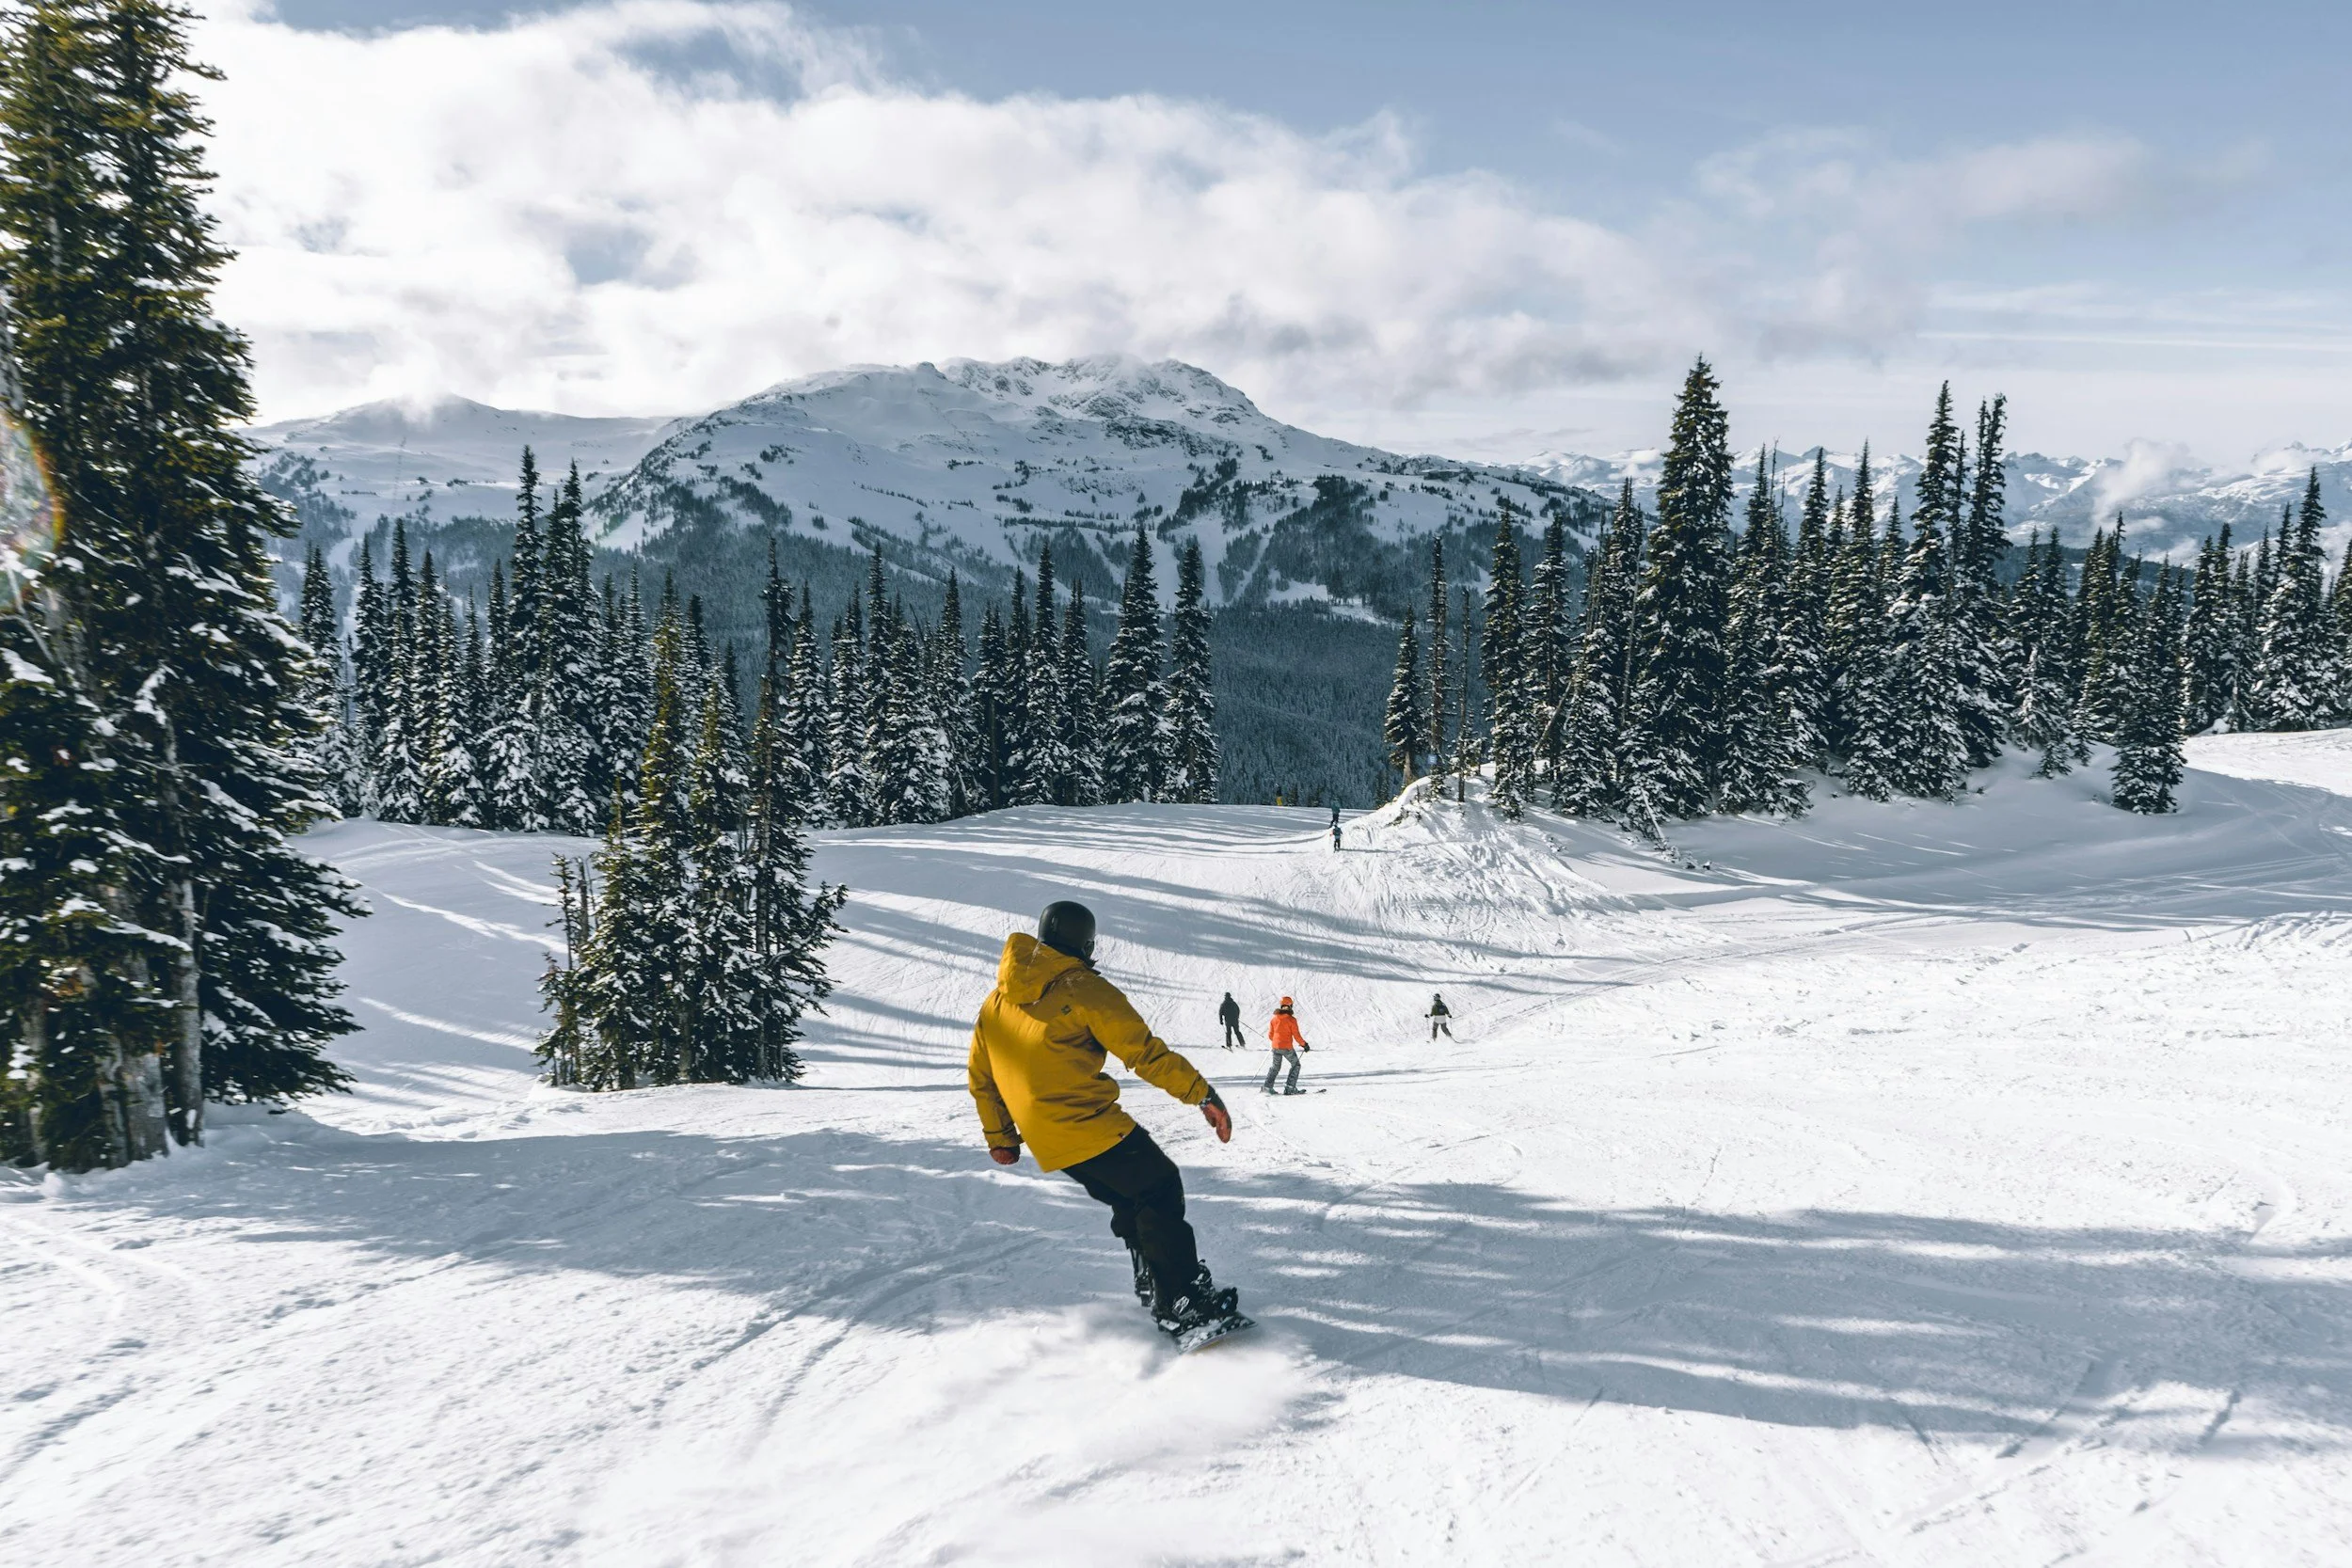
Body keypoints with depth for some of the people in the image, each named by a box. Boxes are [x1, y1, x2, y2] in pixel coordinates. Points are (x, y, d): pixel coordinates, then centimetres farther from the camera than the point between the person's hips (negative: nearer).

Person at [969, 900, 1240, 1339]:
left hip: (1045, 1140, 8)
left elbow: (982, 1079, 21)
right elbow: (1146, 1052, -10)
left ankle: (1154, 1287, 24)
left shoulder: (996, 1002, 15)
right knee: (1160, 1191, 0)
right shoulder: (1083, 989, -6)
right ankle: (1185, 1306, -6)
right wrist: (1203, 1094, -7)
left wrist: (1000, 1138, 32)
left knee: (1130, 1201, 22)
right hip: (1090, 1126, -8)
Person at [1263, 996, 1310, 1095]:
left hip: (1275, 1047, 5)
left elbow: (1270, 1035, 10)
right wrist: (1304, 1044, 3)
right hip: (1287, 1047, -5)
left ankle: (1268, 1086, 10)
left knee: (1275, 1067, 20)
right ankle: (1290, 1088, 3)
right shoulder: (1291, 1019, -11)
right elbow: (1296, 1035, -11)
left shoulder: (1274, 1019, 4)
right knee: (1296, 1065, 12)